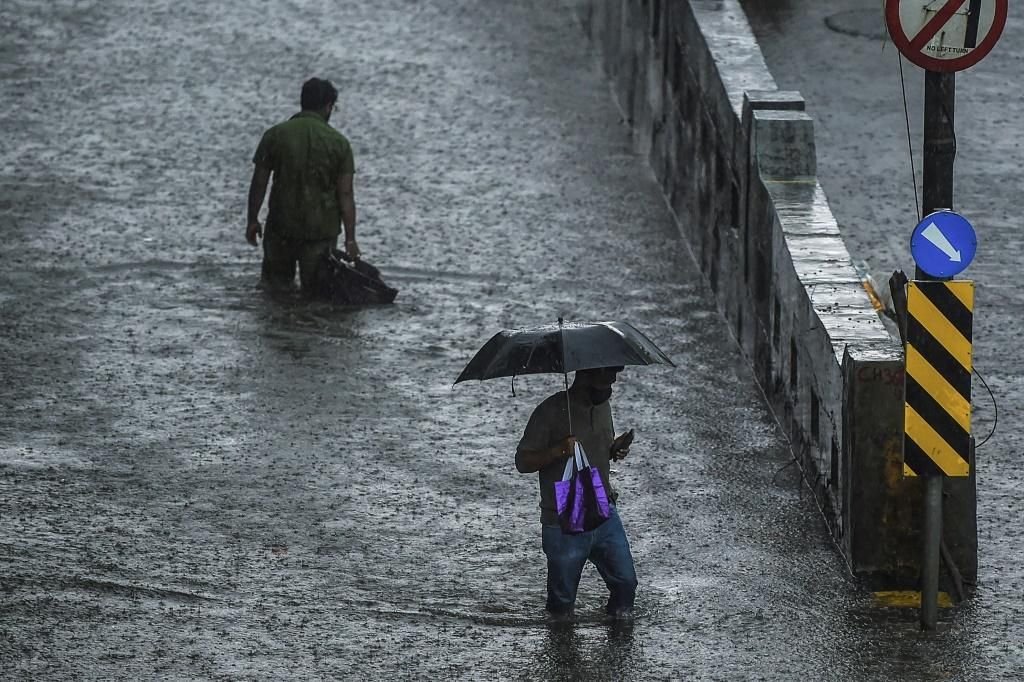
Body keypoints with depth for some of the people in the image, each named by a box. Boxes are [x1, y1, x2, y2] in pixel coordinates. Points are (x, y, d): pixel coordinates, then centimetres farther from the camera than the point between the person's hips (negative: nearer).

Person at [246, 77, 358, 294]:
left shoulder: (275, 135, -1)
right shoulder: (339, 143, -3)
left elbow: (259, 182, 1)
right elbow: (346, 195, -4)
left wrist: (252, 220, 11)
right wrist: (350, 239, -2)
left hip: (281, 227, 0)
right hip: (322, 228, 0)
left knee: (275, 285, 10)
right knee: (315, 291, 6)